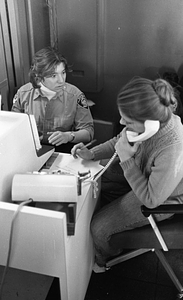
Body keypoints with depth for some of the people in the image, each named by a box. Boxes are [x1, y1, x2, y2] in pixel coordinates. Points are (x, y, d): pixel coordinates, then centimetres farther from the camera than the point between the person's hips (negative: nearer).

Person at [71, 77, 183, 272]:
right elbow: (120, 140, -1)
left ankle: (101, 260, 35)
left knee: (98, 227, -5)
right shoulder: (154, 118, -22)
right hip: (141, 177, 7)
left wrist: (126, 160, -32)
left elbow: (151, 200, -29)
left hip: (160, 201, -7)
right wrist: (91, 154, -13)